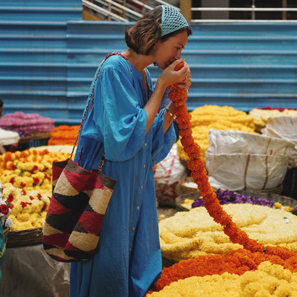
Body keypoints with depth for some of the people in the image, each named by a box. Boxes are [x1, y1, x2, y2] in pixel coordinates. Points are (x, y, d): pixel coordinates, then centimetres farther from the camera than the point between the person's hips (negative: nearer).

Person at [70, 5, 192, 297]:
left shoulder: (144, 76, 9)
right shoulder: (115, 70, -16)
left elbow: (155, 142, 8)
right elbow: (129, 136, -22)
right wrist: (162, 86, -16)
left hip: (137, 185, 8)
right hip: (110, 183, -8)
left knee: (136, 267, 15)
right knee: (107, 273, 3)